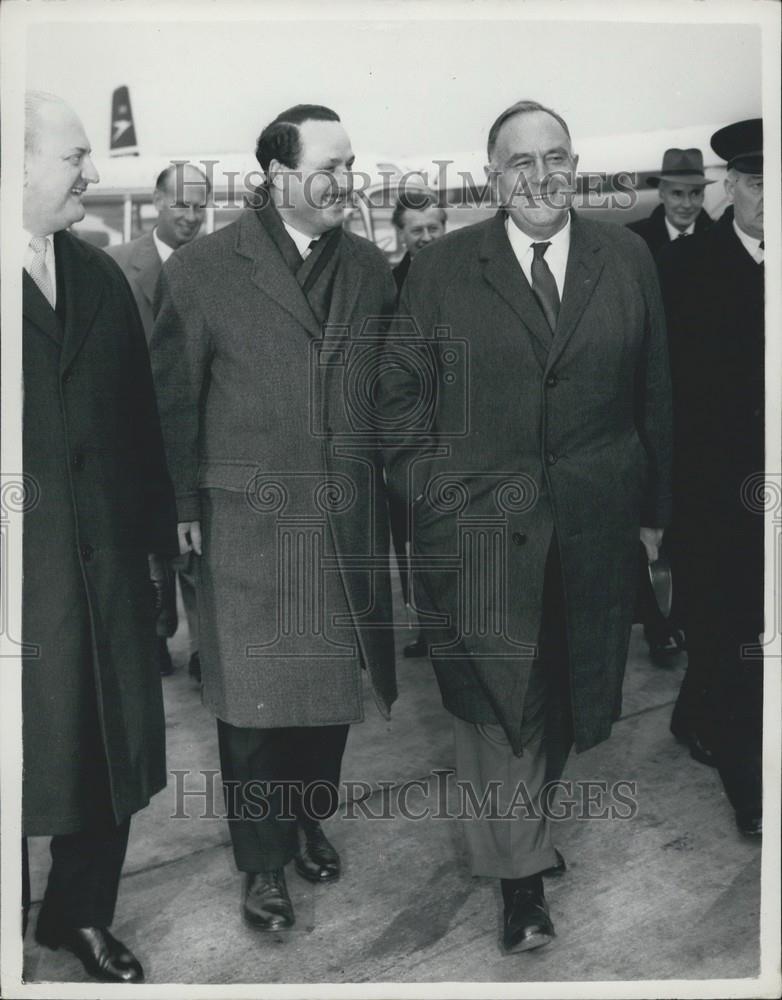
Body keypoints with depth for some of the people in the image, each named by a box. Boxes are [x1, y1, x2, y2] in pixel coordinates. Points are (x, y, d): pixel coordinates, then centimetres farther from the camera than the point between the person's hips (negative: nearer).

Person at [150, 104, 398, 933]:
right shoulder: (201, 271, -6)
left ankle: (309, 820, 38)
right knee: (255, 695, 5)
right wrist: (184, 508, -2)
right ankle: (263, 859, 25)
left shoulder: (369, 268, 5)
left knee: (332, 681, 14)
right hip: (249, 522, -3)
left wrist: (385, 486, 7)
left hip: (348, 521, 4)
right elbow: (175, 400, -2)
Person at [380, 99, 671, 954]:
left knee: (570, 691, 18)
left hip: (595, 524, 3)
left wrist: (654, 505, 8)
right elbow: (399, 396, 0)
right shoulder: (441, 269, -2)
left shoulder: (627, 259, 4)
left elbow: (652, 393, 7)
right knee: (497, 700, 3)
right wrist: (426, 498, -7)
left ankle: (527, 814, 45)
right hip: (478, 526, -2)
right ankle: (520, 877, 22)